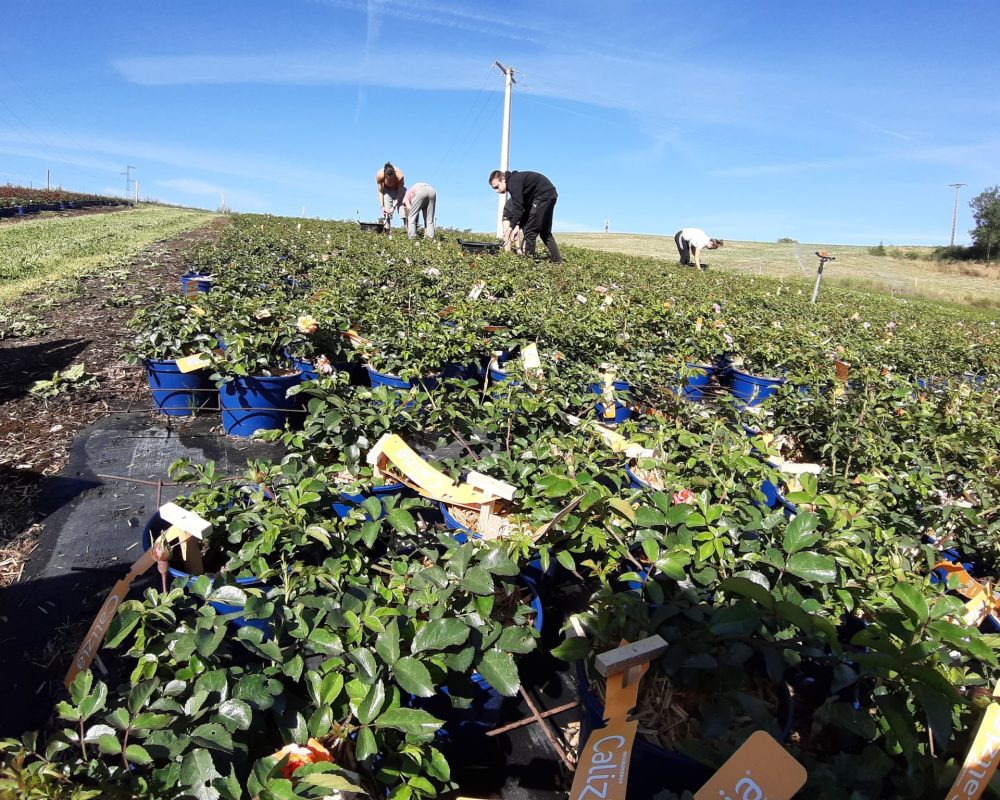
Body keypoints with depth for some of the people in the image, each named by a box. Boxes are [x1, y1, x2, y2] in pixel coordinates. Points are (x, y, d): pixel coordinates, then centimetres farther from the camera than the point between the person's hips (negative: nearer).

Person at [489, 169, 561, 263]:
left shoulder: (513, 182, -16)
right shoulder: (516, 181, 15)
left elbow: (518, 207, -22)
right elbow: (522, 207, 11)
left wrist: (511, 228, -21)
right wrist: (518, 225, 0)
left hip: (544, 195, -11)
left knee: (529, 231, -11)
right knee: (545, 231, 17)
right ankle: (558, 260, 19)